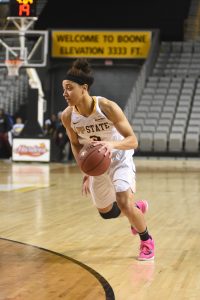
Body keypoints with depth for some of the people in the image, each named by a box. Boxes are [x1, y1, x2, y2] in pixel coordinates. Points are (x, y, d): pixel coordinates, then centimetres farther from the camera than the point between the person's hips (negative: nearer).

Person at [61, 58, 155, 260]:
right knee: (105, 212, 15)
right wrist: (85, 172, -12)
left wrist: (112, 144, -51)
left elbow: (133, 140, -31)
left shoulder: (107, 107, -32)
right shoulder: (67, 116, -20)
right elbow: (75, 144, -1)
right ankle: (137, 208, 49)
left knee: (124, 202, -21)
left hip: (120, 159, -5)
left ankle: (146, 240, 8)